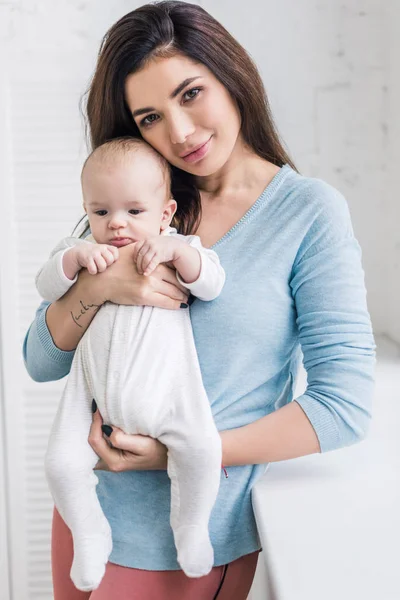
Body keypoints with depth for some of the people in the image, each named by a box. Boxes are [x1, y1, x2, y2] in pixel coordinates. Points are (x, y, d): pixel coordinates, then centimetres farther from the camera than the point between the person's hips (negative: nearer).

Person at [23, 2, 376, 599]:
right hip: (85, 507, 5)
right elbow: (42, 360, 2)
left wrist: (174, 454, -20)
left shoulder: (308, 209, -12)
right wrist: (98, 286, -18)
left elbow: (344, 407, -17)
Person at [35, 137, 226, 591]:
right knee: (61, 462, -10)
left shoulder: (179, 250, 8)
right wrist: (75, 256, -17)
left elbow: (212, 285, -6)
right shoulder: (79, 250, 13)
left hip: (165, 388, -2)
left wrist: (176, 251, -21)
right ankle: (90, 535, 19)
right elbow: (47, 287, 0)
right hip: (95, 393, 2)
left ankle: (191, 526, 5)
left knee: (201, 448, -24)